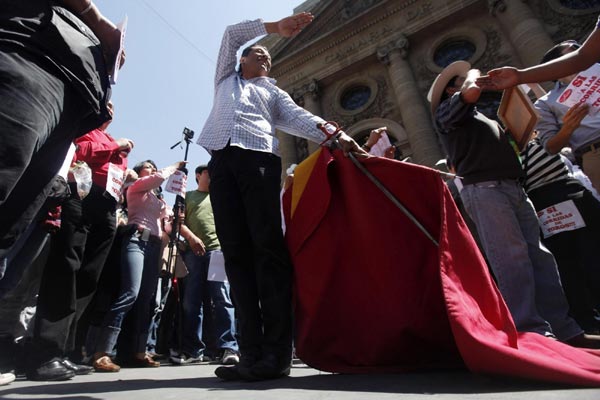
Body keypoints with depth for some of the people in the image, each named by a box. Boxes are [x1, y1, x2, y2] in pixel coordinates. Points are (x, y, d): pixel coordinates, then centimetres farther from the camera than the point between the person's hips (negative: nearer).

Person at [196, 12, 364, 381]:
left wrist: (333, 134, -6)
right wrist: (275, 26, 26)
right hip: (222, 160, 2)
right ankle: (251, 352, -12)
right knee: (236, 251, -11)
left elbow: (297, 117, 12)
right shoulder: (226, 80, 36)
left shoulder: (273, 92, 30)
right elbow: (232, 33, 32)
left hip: (259, 157, -1)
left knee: (269, 246, -18)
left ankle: (276, 352, -19)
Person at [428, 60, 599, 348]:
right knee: (512, 259, -16)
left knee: (539, 257, 1)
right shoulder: (447, 109, 11)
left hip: (514, 188, 8)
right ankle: (532, 331, -15)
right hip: (483, 188, -8)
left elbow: (506, 147, 34)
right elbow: (472, 92, -10)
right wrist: (473, 74, 12)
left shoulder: (480, 117, 34)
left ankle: (565, 330, 4)